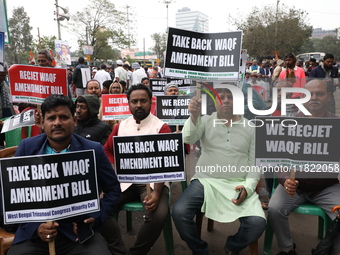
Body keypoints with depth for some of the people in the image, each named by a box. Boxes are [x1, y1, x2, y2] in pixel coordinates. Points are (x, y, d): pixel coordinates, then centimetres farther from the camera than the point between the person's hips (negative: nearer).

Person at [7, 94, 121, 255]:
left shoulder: (93, 150, -2)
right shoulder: (27, 147, 2)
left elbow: (113, 189, 6)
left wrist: (95, 218, -8)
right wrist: (34, 226, -10)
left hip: (78, 231, -1)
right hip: (34, 232, 1)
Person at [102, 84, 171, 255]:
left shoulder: (161, 127, -2)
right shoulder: (121, 126, 11)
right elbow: (107, 149, 22)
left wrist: (157, 192, -22)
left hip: (152, 180, -3)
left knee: (158, 216, -28)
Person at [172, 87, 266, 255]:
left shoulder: (250, 128, 8)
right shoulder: (205, 121, 6)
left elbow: (255, 162, 6)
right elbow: (188, 140, -13)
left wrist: (248, 187, -10)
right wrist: (194, 117, -32)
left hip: (238, 185, 1)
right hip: (206, 181, 0)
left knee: (257, 223, -23)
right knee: (179, 212, -24)